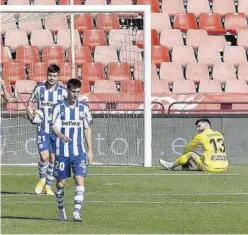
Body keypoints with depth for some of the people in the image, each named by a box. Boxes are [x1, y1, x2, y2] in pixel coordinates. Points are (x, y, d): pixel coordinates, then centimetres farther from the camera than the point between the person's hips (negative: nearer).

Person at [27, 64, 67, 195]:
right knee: (44, 156, -15)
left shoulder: (63, 91, -1)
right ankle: (42, 179, 12)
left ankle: (48, 186, 19)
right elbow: (30, 103, 13)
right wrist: (29, 110, -8)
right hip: (42, 129, -1)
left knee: (53, 159, 4)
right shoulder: (39, 88, 1)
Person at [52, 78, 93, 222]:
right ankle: (61, 209, 27)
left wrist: (90, 150, 8)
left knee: (80, 181, -12)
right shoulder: (59, 108, 0)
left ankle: (77, 213, -14)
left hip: (79, 152, 1)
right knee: (61, 183, 6)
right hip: (62, 152, -1)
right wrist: (61, 135, -32)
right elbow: (54, 126, -8)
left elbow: (87, 129, 12)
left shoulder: (83, 108, 7)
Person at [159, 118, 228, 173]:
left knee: (190, 154, 14)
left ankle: (171, 165, 30)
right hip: (224, 168, 5)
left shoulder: (200, 136, 3)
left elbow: (188, 148, 19)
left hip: (211, 168, -5)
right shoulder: (220, 135, 16)